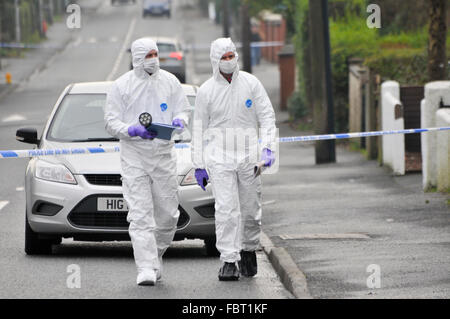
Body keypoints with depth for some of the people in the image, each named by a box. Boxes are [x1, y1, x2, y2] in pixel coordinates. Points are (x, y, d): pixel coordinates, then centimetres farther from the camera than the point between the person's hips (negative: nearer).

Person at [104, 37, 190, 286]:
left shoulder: (169, 82, 8)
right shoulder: (121, 86, -1)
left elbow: (182, 110, 14)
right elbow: (111, 123, -2)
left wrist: (179, 121, -10)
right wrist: (134, 131, -20)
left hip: (164, 155, 3)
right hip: (134, 157, -3)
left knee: (168, 213, 5)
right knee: (140, 214, -11)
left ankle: (156, 255, 28)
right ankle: (146, 268, -14)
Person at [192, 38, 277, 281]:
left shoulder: (251, 83, 3)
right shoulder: (206, 91, 2)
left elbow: (267, 116, 5)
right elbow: (199, 129, 7)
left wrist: (268, 147, -8)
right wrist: (199, 165, 4)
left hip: (249, 155, 1)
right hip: (219, 157, -1)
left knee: (251, 210, 7)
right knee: (226, 210, -11)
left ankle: (249, 250, 29)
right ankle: (229, 261, -11)